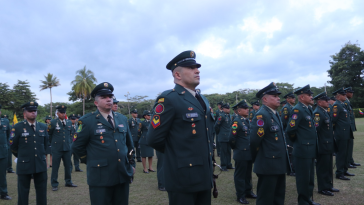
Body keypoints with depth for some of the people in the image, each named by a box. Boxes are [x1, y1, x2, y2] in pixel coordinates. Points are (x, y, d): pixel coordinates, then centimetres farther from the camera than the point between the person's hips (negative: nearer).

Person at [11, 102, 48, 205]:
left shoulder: (43, 126, 5)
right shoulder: (18, 127, -5)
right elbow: (13, 147, 3)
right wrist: (21, 157, 13)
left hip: (41, 165, 3)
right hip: (24, 165, -3)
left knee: (42, 193, 11)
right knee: (23, 193, 9)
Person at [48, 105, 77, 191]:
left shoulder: (69, 122, 7)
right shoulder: (53, 122, -5)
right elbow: (49, 134, 3)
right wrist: (53, 143, 9)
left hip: (67, 148, 4)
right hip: (56, 149, -4)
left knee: (68, 166, 11)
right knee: (55, 167, 3)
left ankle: (68, 182, 24)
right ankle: (54, 184, 14)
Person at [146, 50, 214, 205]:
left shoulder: (202, 100, 12)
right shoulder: (168, 99, -14)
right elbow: (154, 139, -15)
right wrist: (175, 153, 0)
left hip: (204, 175, 8)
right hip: (183, 177, -8)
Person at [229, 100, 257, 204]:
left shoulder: (247, 120, 10)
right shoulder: (237, 121, -16)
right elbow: (232, 138, -21)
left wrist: (252, 150, 15)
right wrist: (236, 148, -6)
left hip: (249, 153, 8)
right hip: (241, 154, -8)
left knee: (248, 174, 19)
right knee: (240, 175, 5)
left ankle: (248, 191, 34)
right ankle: (240, 196, 17)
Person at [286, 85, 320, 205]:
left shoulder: (308, 109, 11)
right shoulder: (297, 110, -18)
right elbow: (290, 130, -23)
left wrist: (313, 146, 14)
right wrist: (297, 142, -6)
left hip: (311, 150, 9)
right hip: (303, 150, -9)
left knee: (310, 178, 19)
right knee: (303, 178, 4)